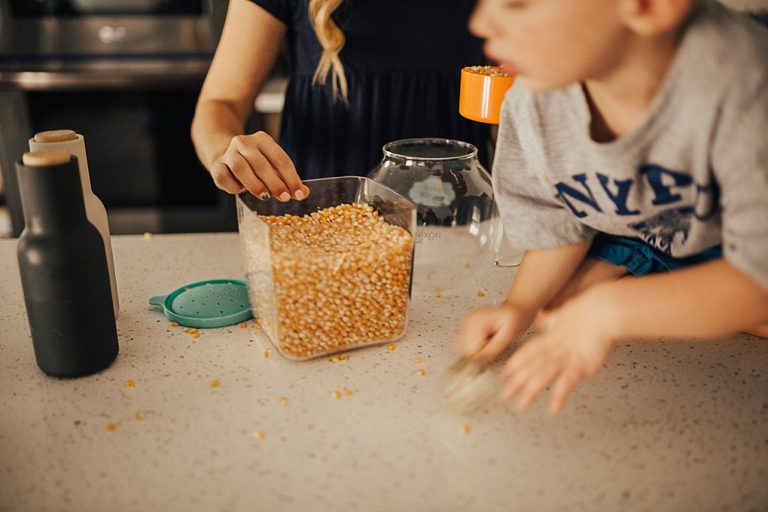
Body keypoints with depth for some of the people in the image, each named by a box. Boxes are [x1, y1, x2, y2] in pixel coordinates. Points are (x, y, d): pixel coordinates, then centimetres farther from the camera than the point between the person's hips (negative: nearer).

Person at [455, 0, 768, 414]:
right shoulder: (530, 105, -27)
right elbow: (559, 226, -9)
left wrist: (611, 308, -45)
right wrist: (519, 307, -22)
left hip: (733, 238, -2)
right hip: (634, 237, 3)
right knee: (553, 308, -7)